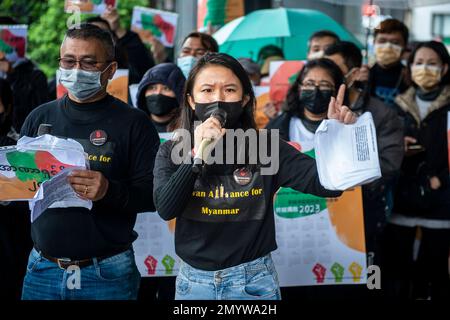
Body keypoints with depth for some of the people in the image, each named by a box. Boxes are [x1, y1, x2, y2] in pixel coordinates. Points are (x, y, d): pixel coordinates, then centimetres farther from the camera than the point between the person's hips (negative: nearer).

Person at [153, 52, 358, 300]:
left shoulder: (266, 148, -4)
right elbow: (165, 208, -14)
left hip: (254, 280, -1)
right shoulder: (172, 152, 0)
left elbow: (326, 183, -12)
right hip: (193, 281, 1)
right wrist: (197, 155, -23)